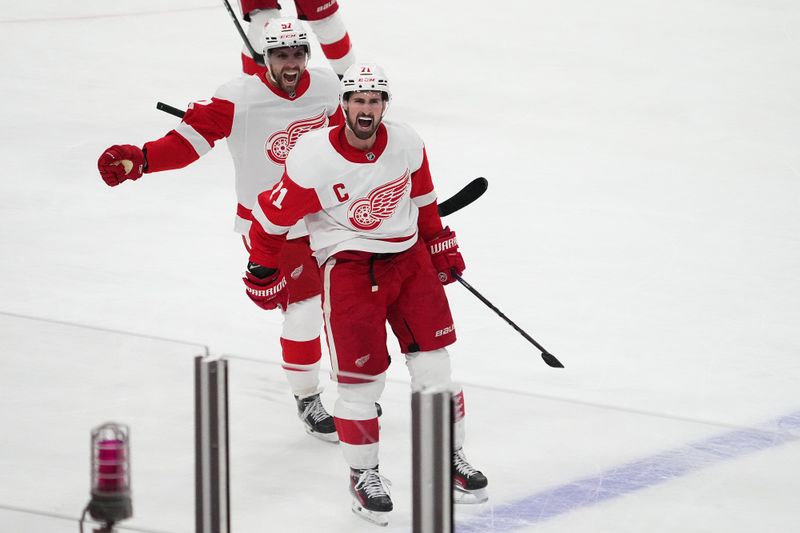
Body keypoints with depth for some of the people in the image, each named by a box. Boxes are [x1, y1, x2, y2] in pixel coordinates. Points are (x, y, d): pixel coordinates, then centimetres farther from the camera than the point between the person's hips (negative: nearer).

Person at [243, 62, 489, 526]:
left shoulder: (407, 145, -6)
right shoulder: (313, 159, -19)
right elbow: (272, 218, -8)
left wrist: (439, 244, 21)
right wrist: (263, 273, -1)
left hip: (407, 256, 4)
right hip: (348, 266, -4)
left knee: (434, 362, 6)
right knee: (361, 375, -6)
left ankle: (450, 458, 24)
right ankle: (364, 475, 13)